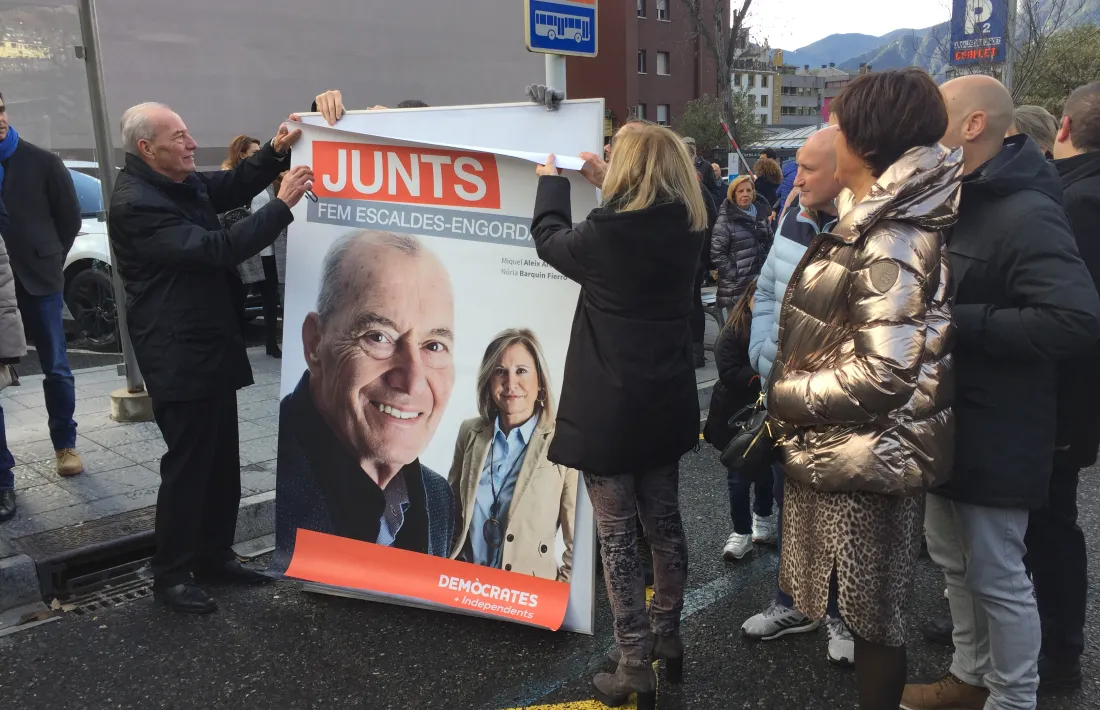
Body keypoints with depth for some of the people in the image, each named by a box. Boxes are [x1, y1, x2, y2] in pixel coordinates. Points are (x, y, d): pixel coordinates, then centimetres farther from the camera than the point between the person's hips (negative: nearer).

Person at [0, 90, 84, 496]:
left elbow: (70, 216, 7)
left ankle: (64, 444, 30)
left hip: (38, 278, 0)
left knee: (56, 368, 9)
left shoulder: (41, 162, -1)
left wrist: (51, 260, 7)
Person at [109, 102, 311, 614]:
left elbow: (235, 185, 17)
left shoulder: (182, 183, 8)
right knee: (187, 464, -1)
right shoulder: (135, 204, -20)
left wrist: (275, 153, -2)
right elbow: (217, 248, -27)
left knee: (222, 459, 15)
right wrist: (283, 205, -24)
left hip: (212, 345, 9)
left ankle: (214, 556, 29)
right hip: (178, 356, -9)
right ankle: (171, 575, 14)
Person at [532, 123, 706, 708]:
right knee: (663, 521, 18)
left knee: (617, 534, 4)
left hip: (608, 406, -6)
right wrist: (602, 181, 27)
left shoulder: (606, 233, -19)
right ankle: (666, 638, 35)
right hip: (665, 402, 6)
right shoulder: (687, 229, -3)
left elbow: (550, 238, 3)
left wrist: (551, 179, 19)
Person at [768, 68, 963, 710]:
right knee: (871, 608, 21)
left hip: (865, 458, -9)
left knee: (871, 614, 7)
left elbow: (884, 372, -27)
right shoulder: (879, 223, 8)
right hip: (851, 448, 9)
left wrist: (787, 395, -16)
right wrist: (791, 394, 10)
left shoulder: (890, 241, -22)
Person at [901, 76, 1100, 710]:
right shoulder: (958, 204, 11)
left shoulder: (1026, 214, -21)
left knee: (997, 575, 5)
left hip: (995, 433, -10)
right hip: (949, 421, 10)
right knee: (953, 557, 21)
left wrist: (959, 321, -27)